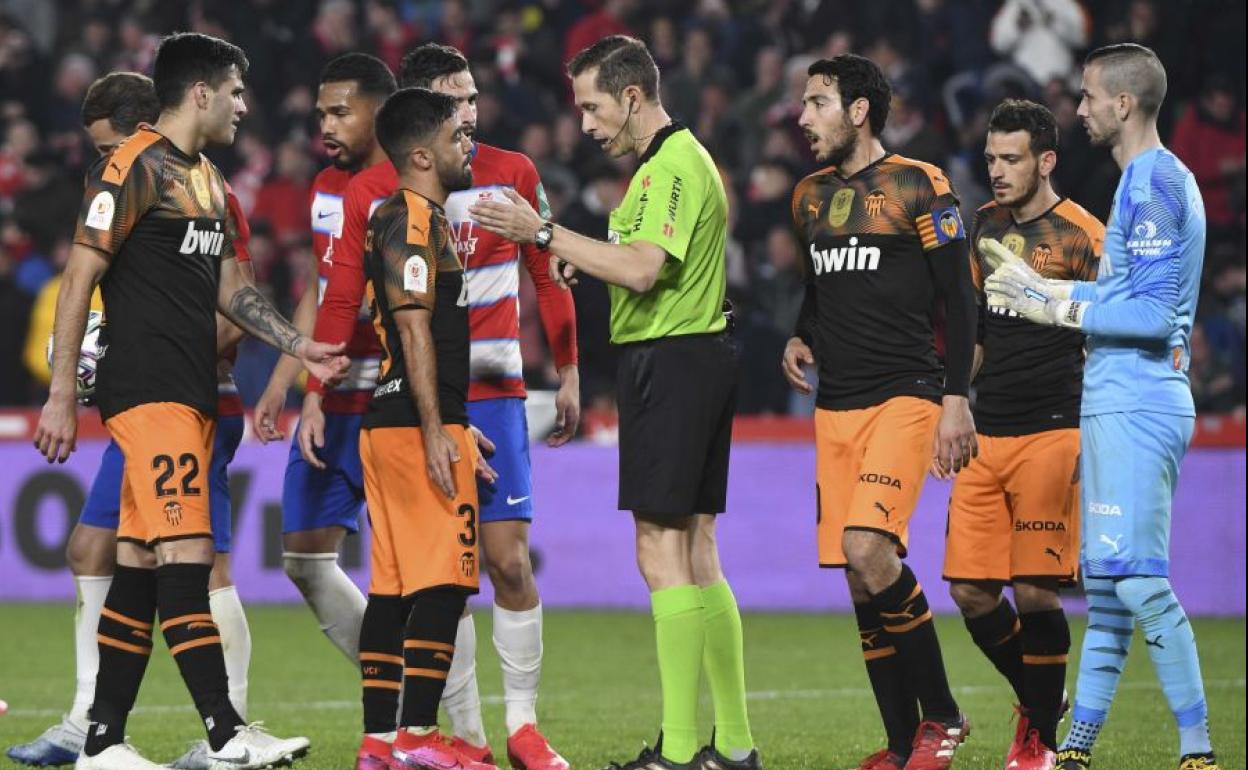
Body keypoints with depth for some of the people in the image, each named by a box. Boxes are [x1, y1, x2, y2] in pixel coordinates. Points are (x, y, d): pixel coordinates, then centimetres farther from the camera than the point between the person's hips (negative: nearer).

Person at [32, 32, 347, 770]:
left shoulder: (207, 181, 19)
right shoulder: (135, 168, -9)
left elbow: (230, 287, 24)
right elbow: (81, 277, -12)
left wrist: (300, 346, 10)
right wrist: (61, 396, -14)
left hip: (192, 397, 9)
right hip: (148, 396, -9)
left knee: (142, 567, 8)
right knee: (186, 557, -13)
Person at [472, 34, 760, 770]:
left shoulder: (673, 167, -15)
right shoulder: (677, 159, 18)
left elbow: (642, 269, -25)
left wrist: (545, 233, -21)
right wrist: (586, 258, 11)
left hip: (670, 362, -11)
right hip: (699, 358, 11)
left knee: (663, 551, -10)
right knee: (695, 555, 12)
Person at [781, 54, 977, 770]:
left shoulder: (921, 187, -5)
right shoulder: (811, 195, 15)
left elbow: (959, 299, -6)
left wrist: (956, 398, -12)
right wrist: (801, 338, 9)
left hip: (906, 396, -7)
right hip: (836, 405, 7)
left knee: (869, 549, -23)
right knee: (860, 576, 4)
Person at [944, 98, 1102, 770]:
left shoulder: (1082, 237, -6)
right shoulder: (987, 225, 14)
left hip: (1051, 433, -6)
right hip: (986, 435, 6)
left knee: (1034, 591, -8)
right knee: (969, 590, 1)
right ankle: (1037, 698, 24)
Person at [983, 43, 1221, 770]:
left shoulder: (1154, 183, -14)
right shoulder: (1158, 179, 18)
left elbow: (1152, 314, -19)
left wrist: (1058, 308, -12)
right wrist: (1041, 287, 22)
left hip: (1134, 407, -11)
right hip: (1119, 404, 11)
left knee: (1140, 579, -13)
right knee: (1105, 581, 12)